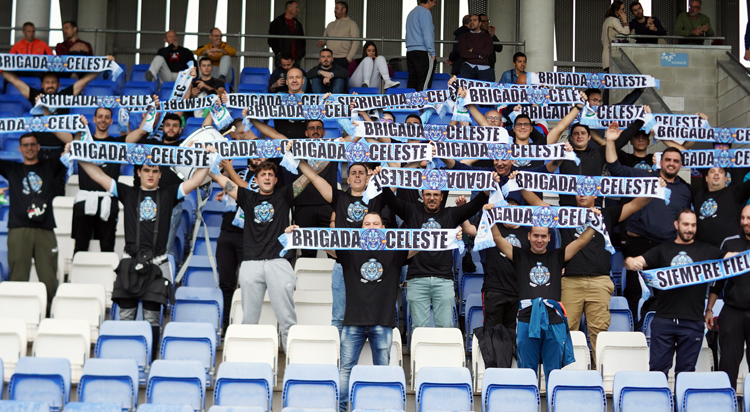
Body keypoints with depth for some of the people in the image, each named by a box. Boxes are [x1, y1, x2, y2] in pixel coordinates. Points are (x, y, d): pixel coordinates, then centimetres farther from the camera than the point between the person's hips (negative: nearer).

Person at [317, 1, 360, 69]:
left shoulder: (351, 24, 2)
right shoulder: (330, 24, 20)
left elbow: (356, 42, -5)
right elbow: (324, 37, 26)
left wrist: (349, 58, -13)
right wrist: (321, 42, 1)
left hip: (343, 59, -5)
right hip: (329, 58, 5)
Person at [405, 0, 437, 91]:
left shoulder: (411, 13, 22)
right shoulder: (424, 12, -6)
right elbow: (427, 34, -13)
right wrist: (432, 53, -12)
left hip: (410, 51, 8)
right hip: (422, 51, -8)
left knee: (412, 81, 6)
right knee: (424, 82, -10)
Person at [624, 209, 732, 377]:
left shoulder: (705, 251, 11)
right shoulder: (663, 250, 13)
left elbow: (731, 257, -1)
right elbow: (639, 261, 6)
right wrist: (630, 262, -18)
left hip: (692, 322, 0)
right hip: (663, 319, 0)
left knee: (686, 372, 5)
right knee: (657, 369, 1)